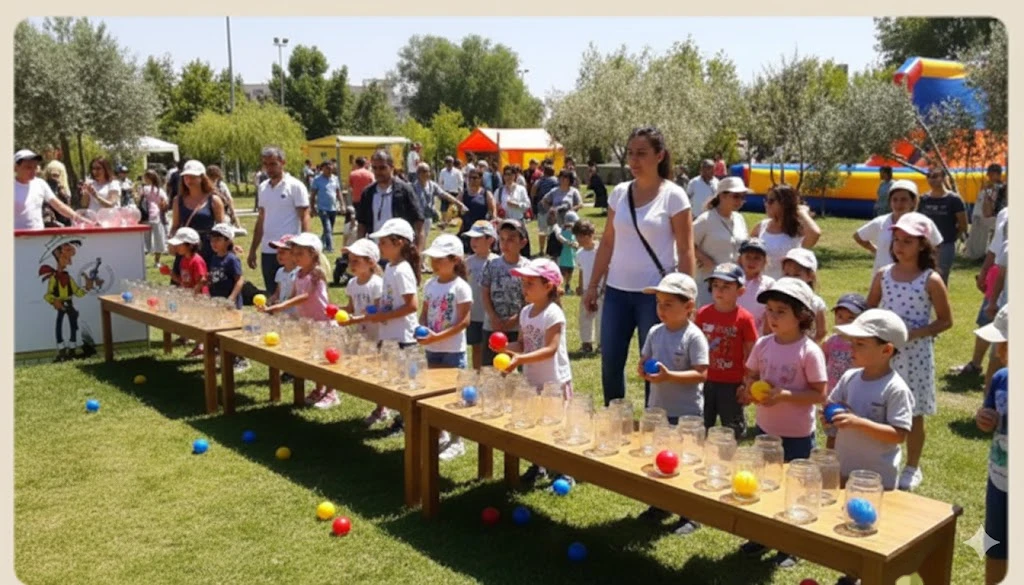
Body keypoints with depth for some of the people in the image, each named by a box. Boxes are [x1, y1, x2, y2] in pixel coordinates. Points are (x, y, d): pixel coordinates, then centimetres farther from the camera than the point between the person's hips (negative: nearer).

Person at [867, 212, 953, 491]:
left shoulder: (931, 280, -8)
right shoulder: (883, 275, 1)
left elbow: (945, 320, -5)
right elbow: (869, 310, 11)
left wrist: (914, 333, -17)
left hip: (915, 353, -3)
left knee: (914, 413, 9)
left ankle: (912, 468, 26)